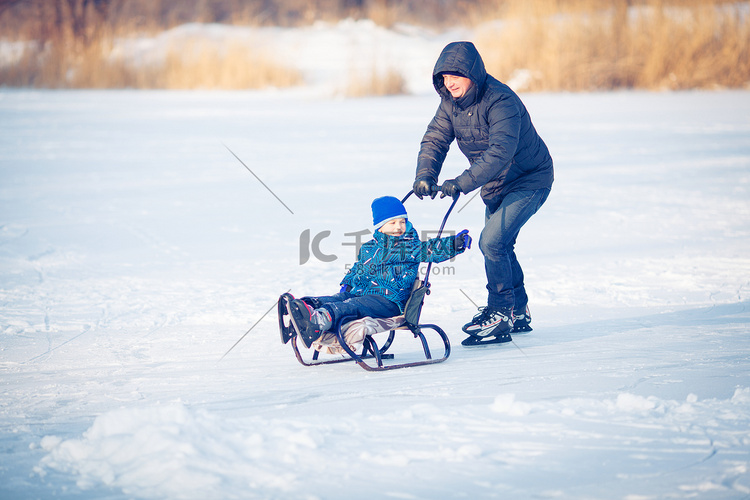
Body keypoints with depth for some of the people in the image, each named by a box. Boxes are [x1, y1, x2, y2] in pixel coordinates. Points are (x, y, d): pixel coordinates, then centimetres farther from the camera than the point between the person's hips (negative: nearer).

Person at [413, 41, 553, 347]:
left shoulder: (501, 101, -30)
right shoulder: (451, 103, -6)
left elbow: (500, 153, -40)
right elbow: (435, 140, -9)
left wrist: (463, 183, -48)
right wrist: (425, 175, -28)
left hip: (529, 181, -9)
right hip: (496, 185, 9)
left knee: (492, 241, -20)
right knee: (500, 246, 17)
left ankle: (500, 316, -9)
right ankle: (519, 313, 35)